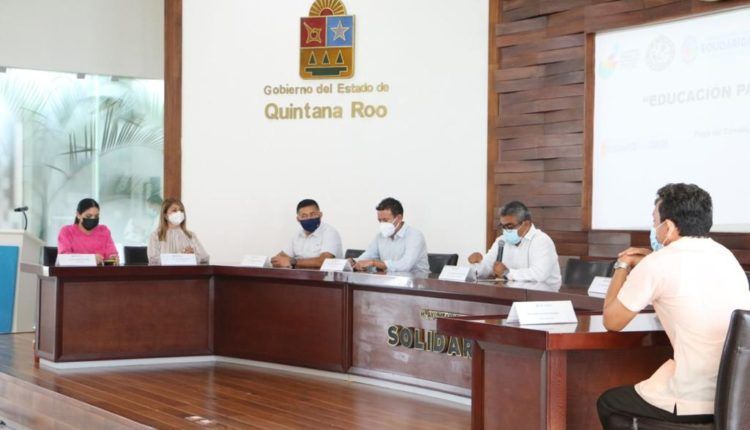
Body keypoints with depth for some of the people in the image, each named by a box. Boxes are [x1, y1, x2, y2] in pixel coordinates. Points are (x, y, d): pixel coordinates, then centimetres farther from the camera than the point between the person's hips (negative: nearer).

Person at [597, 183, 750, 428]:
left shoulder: (657, 264, -10)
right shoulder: (727, 258, 11)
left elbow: (612, 321, 3)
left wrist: (623, 266, 16)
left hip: (697, 405, -7)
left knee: (607, 403, 21)